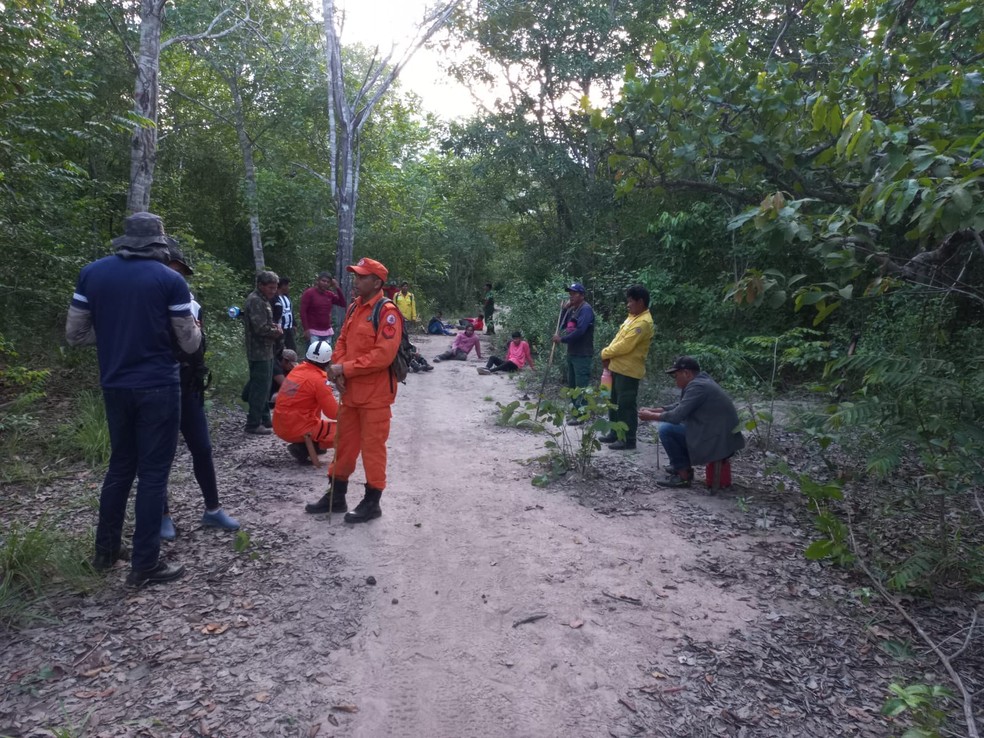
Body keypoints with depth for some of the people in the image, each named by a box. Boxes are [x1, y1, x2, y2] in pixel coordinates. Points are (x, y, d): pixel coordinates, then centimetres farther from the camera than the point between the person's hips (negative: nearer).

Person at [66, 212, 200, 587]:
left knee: (120, 466, 19)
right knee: (153, 472, 2)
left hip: (114, 386, 5)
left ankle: (105, 551, 29)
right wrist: (194, 325, 16)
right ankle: (145, 564, 7)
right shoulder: (170, 280, -9)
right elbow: (190, 344, -4)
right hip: (158, 387, -5)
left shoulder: (91, 273, 3)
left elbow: (74, 335, 6)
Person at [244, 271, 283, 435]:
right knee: (260, 388, -8)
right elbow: (261, 328, -25)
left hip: (266, 351, 11)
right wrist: (277, 332, -7)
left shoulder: (263, 300, 16)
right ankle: (253, 424, -4)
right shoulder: (255, 301, -17)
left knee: (265, 387, 16)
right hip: (259, 352, -11)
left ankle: (265, 419, 26)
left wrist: (275, 327, 2)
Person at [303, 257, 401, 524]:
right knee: (344, 444, 16)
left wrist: (346, 369, -19)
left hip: (375, 394, -8)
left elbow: (383, 355, -23)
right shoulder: (354, 308, 11)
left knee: (372, 447, 3)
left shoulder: (387, 312, -16)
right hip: (351, 391, 8)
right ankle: (336, 496, 30)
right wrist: (337, 366, -4)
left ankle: (372, 501, 16)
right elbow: (342, 342, 16)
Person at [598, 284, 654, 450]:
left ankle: (628, 440, 5)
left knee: (626, 405, -3)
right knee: (615, 403, 17)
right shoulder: (633, 317, 14)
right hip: (618, 367, 10)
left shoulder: (643, 322, -19)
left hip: (628, 370, -10)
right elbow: (619, 339, 17)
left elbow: (625, 346, -23)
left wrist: (606, 353, -10)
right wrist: (609, 354, 0)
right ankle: (615, 434, 28)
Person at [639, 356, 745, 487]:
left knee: (666, 429, -12)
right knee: (672, 424, 19)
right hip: (723, 438, 10)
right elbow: (680, 406, 20)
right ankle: (682, 465, 23)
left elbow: (676, 416, -20)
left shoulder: (697, 386, -19)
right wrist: (654, 410, 13)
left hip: (717, 442, -10)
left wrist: (651, 416, -5)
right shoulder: (701, 381, 11)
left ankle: (683, 474, -2)